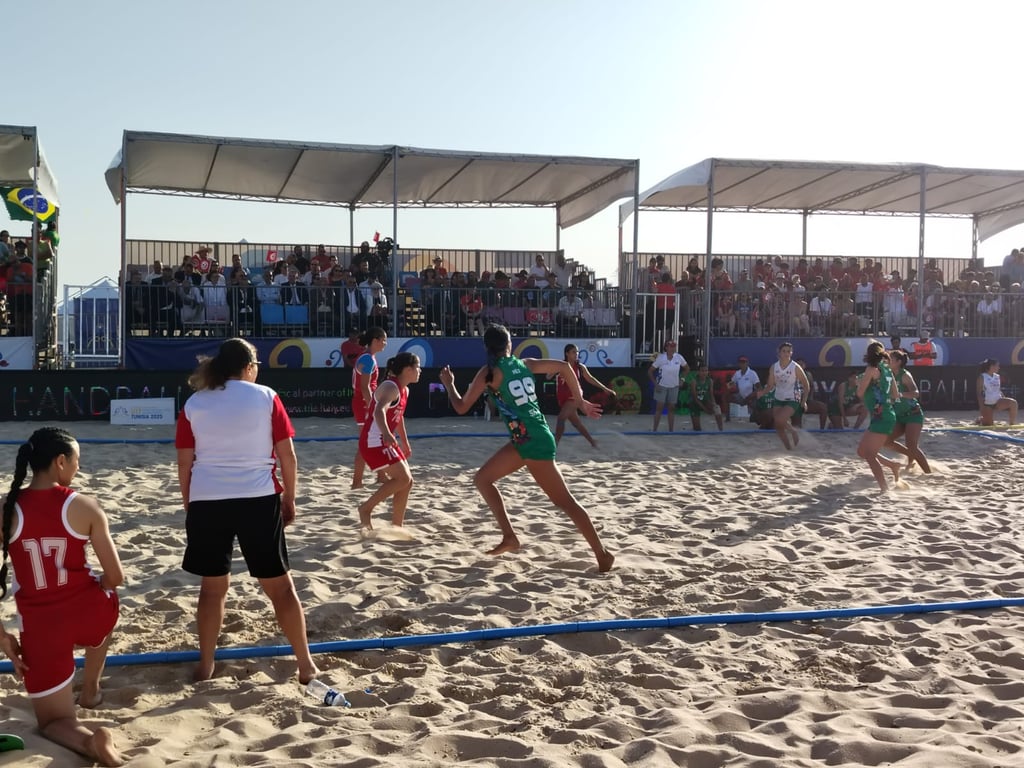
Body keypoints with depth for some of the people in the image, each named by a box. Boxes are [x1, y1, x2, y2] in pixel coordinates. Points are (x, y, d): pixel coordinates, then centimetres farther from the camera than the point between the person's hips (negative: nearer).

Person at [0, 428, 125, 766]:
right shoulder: (84, 507, -10)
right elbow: (115, 578, -6)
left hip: (41, 627, 0)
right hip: (89, 613, 0)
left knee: (53, 722, 15)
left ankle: (89, 740, -18)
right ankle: (90, 689, 43)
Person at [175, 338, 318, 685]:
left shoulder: (193, 404, 7)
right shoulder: (266, 397, 2)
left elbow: (185, 464, 7)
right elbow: (287, 455, 0)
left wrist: (190, 504, 17)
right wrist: (289, 499, 10)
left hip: (206, 501, 2)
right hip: (259, 500, -2)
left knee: (213, 586, 15)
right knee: (279, 584, 7)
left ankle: (205, 666, 20)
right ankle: (306, 665, 12)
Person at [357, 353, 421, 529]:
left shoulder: (404, 390, 12)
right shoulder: (391, 387, -17)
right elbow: (379, 411, -35)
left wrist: (405, 443, 35)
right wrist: (386, 434, -52)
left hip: (385, 441, 10)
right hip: (374, 441, -10)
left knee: (407, 481, 9)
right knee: (403, 478, -14)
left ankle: (396, 526, 15)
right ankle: (366, 508, -5)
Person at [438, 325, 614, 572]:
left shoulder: (489, 372, -4)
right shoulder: (524, 363, 13)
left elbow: (461, 407, 1)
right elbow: (564, 366, 13)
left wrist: (449, 384, 19)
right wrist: (581, 402, 20)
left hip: (531, 440, -7)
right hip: (526, 439, 7)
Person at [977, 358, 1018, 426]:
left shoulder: (997, 377, 10)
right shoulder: (982, 377, -7)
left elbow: (999, 391, 17)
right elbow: (979, 393, -9)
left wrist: (1004, 401, 4)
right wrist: (981, 407, -15)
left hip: (998, 401, 5)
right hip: (987, 403, -5)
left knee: (1013, 402, -22)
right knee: (988, 425, -6)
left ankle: (1012, 423, -12)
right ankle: (980, 420, 29)